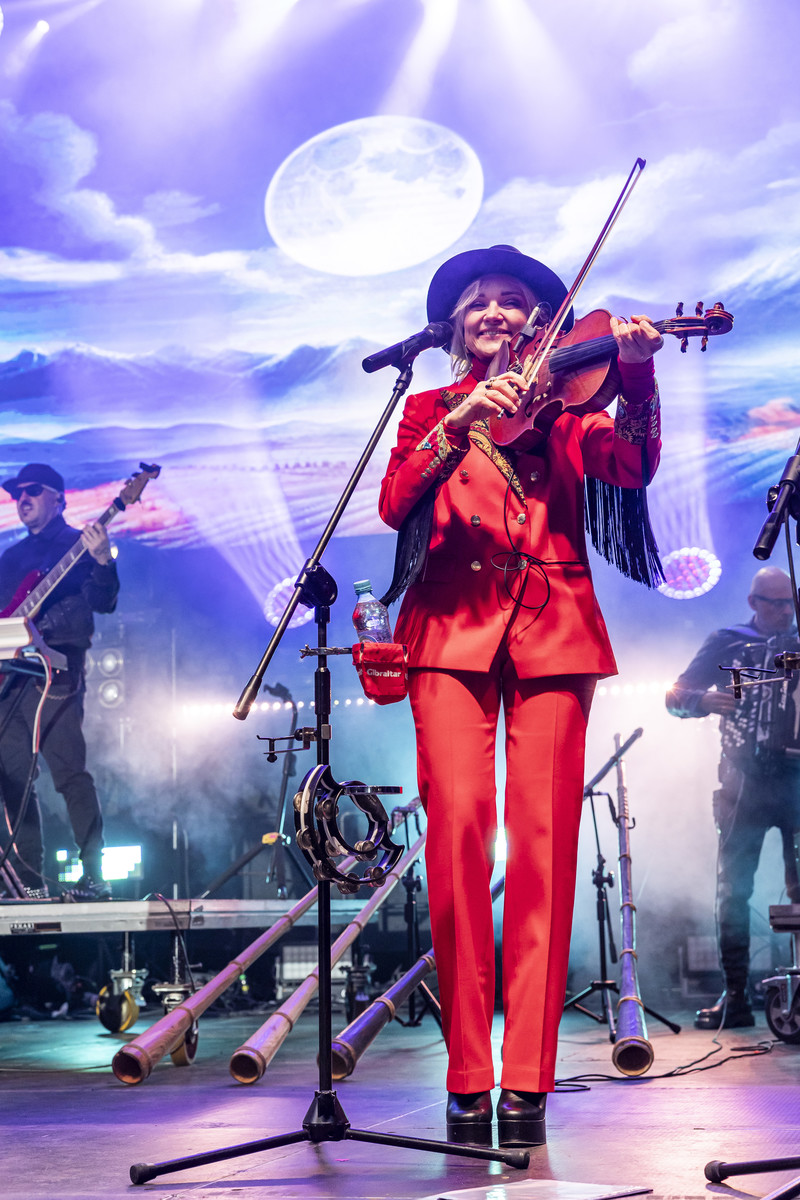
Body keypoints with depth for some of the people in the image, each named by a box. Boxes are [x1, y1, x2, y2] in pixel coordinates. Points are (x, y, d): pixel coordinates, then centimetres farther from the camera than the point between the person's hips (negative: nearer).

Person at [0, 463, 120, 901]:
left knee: (69, 773, -13)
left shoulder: (78, 545, 4)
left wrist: (102, 562, -25)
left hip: (54, 670, -7)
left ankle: (94, 877, -12)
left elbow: (103, 602, -8)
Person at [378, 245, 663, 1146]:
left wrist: (636, 375, -18)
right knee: (457, 822, -14)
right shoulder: (430, 409, 20)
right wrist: (458, 424, -14)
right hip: (452, 628, 0)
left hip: (550, 628, 0)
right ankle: (467, 1076, -6)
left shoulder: (564, 404, 18)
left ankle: (527, 1079, -6)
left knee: (543, 834, -10)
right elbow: (395, 503, 1)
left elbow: (632, 468, -3)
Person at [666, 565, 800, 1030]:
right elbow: (675, 696, 8)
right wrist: (703, 700, -12)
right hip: (744, 781, 0)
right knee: (732, 888, -2)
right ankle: (736, 996, 3)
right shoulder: (726, 643, 9)